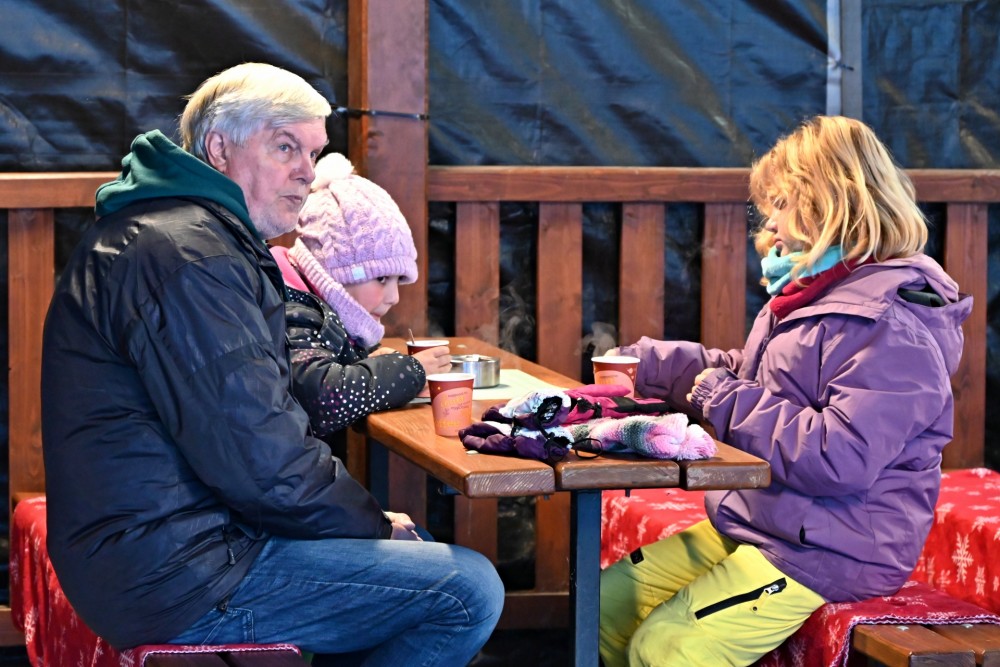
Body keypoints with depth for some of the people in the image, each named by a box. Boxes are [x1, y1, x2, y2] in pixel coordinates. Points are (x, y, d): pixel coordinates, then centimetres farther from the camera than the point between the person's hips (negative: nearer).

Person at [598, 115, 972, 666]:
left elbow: (840, 458, -30)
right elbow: (746, 375, 30)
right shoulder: (805, 299, 13)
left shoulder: (892, 328, -21)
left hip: (830, 553, -10)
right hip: (749, 526, 11)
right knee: (605, 605, 8)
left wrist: (728, 401, -20)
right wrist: (644, 364, 21)